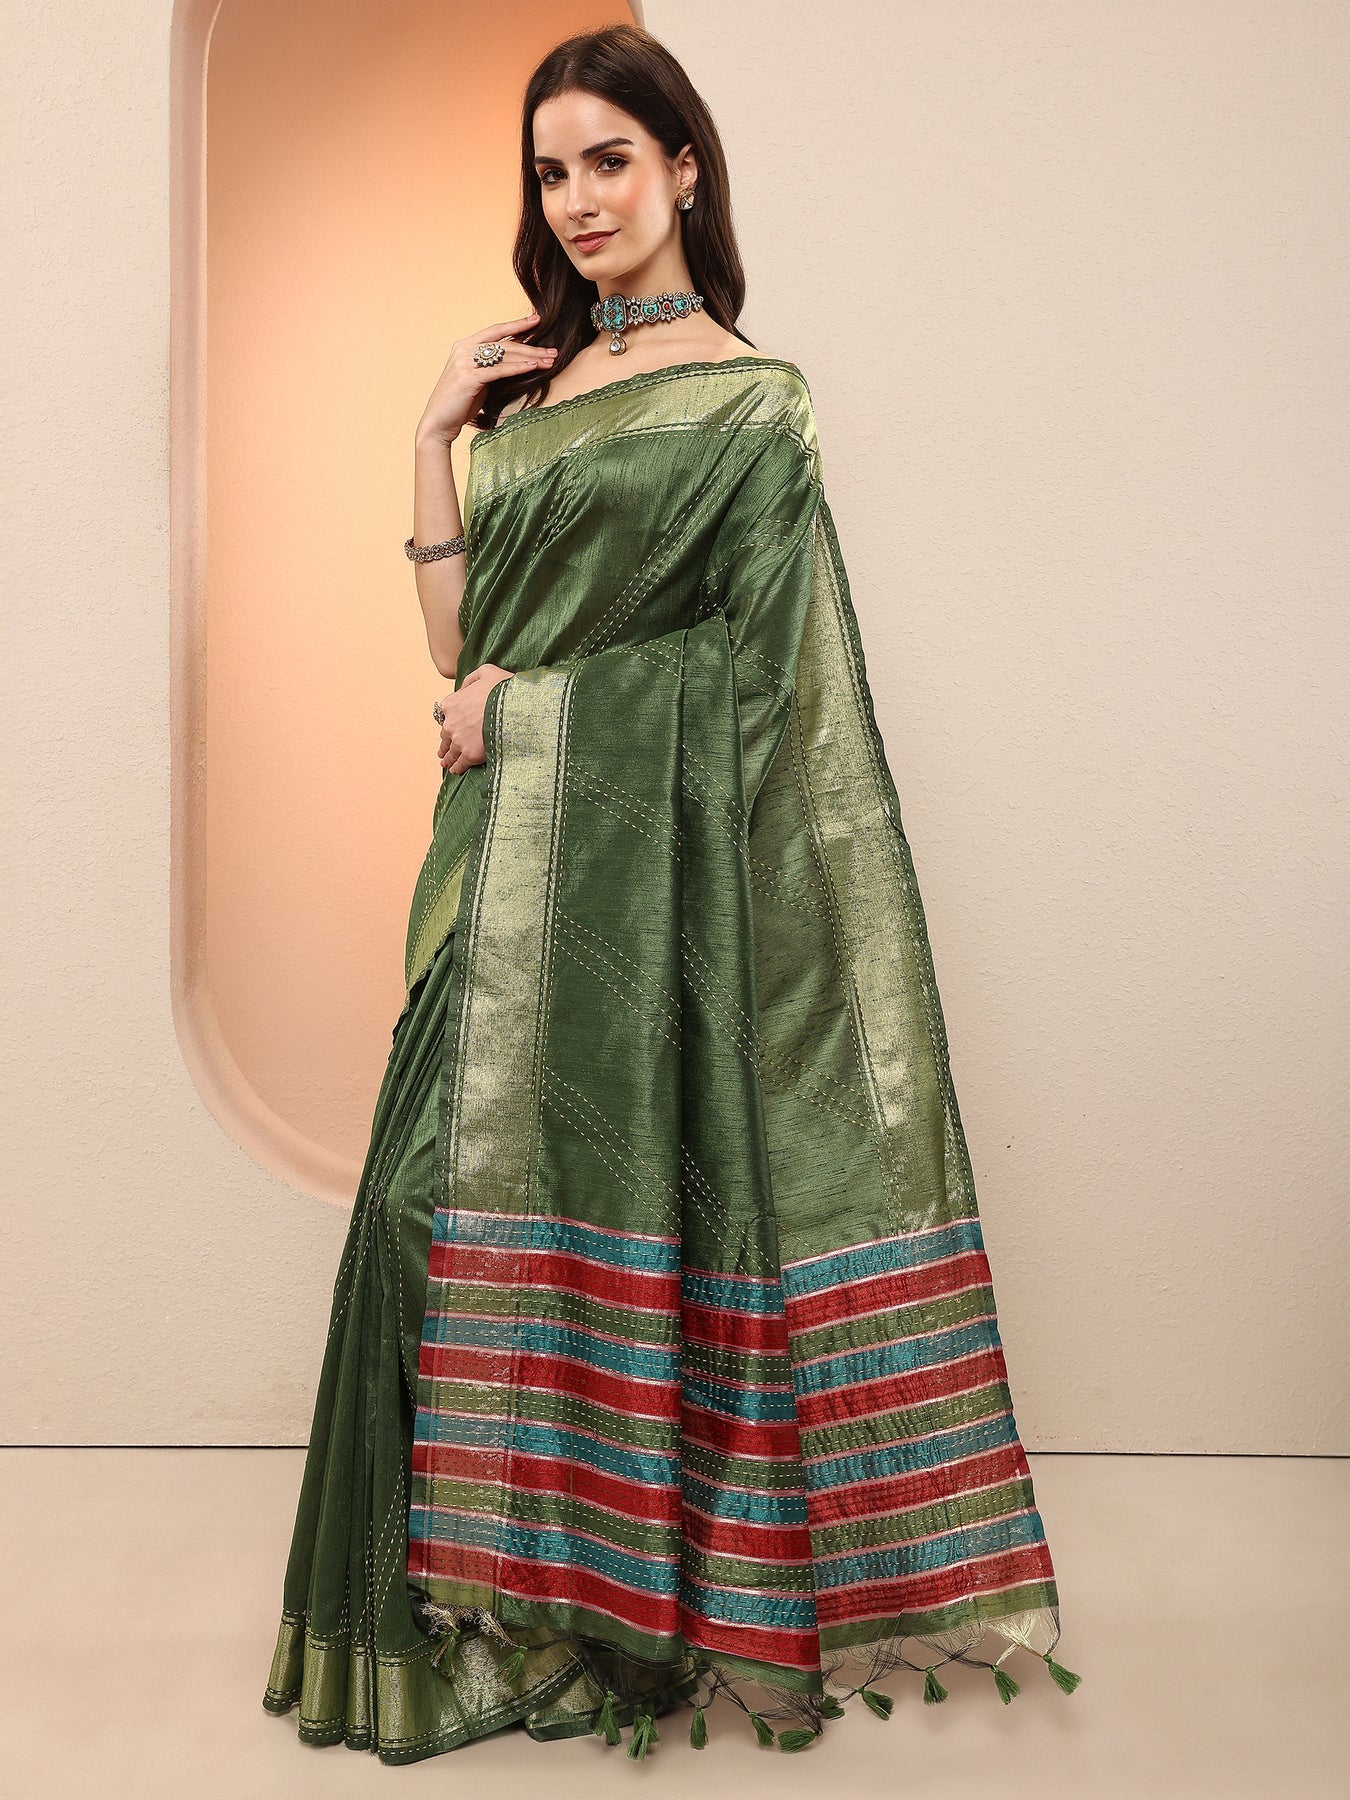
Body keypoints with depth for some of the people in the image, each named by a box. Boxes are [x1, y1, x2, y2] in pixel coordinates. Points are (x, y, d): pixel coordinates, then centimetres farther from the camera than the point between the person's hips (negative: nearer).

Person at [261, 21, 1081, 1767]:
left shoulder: (747, 398, -2)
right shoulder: (531, 379, 17)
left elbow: (747, 667, -8)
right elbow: (462, 639, 10)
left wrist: (524, 702, -6)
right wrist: (433, 431, 4)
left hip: (646, 847, -6)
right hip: (521, 844, 6)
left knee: (621, 1157, -3)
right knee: (500, 1157, 7)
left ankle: (648, 1581, 15)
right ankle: (514, 1567, 23)